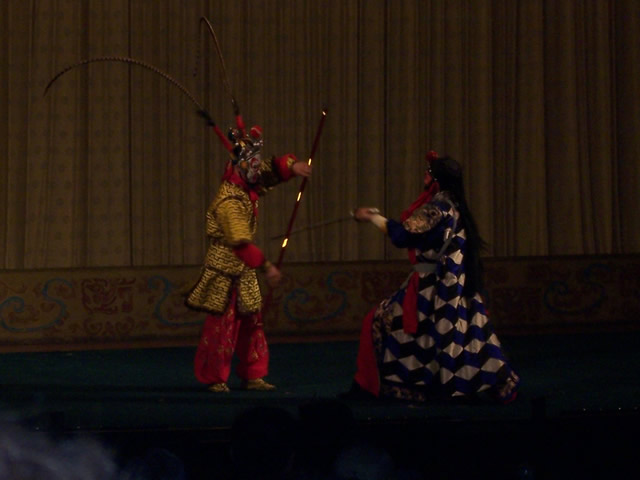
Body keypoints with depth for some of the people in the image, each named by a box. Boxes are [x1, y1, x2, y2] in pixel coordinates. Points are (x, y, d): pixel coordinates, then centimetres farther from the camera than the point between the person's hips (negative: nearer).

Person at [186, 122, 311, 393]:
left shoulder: (250, 186, 3)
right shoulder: (229, 201, -24)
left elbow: (272, 170, 13)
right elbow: (240, 241, -31)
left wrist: (292, 166, -11)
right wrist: (265, 266, -35)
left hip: (244, 272, 9)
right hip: (224, 271, -9)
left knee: (251, 323, 11)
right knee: (222, 325, -6)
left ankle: (252, 377, 17)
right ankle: (214, 378, 3)